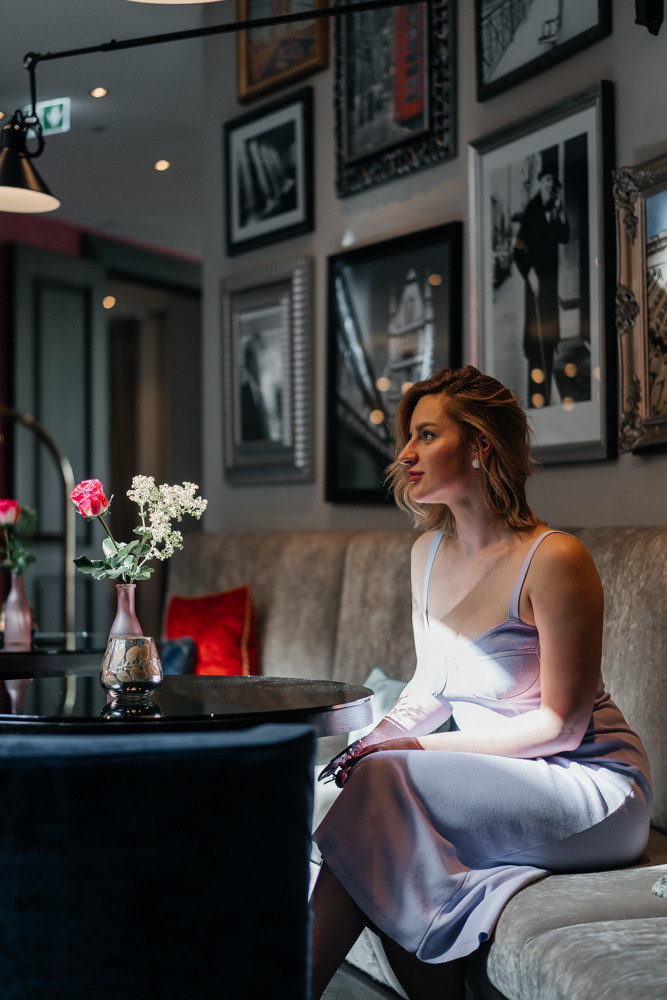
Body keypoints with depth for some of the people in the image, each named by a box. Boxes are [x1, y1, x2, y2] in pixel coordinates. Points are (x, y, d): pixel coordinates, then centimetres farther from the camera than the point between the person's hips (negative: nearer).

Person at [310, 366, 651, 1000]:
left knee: (385, 784, -26)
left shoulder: (554, 561, -17)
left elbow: (560, 725, -15)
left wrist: (422, 749, -19)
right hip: (497, 777, 6)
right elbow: (430, 687, 15)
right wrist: (377, 740, -6)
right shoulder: (429, 553, 6)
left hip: (592, 786, -6)